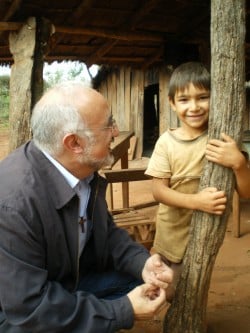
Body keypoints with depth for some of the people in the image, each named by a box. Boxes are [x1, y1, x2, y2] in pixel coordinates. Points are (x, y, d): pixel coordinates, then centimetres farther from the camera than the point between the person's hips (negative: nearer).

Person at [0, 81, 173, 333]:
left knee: (139, 280, 0)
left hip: (69, 279, 8)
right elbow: (29, 307, -30)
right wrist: (124, 311, -25)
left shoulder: (83, 170, -9)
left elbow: (104, 232, 5)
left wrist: (142, 262, -14)